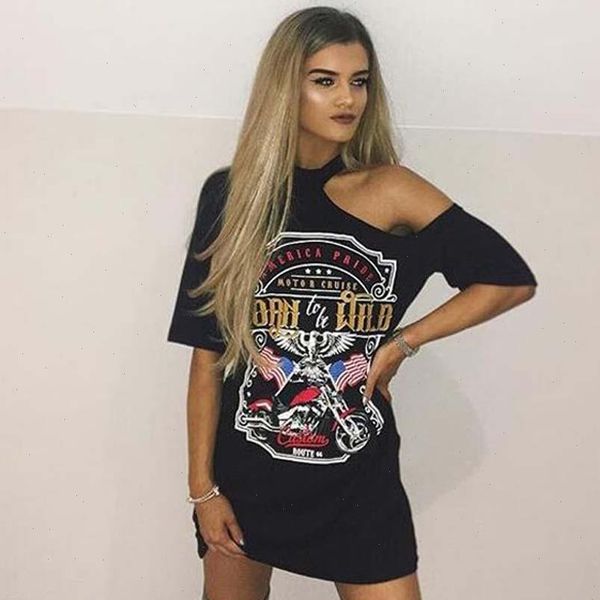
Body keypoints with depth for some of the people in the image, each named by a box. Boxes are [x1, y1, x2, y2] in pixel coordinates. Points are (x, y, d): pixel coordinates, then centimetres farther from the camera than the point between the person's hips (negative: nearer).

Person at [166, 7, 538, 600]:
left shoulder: (389, 192, -6)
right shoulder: (230, 194, -3)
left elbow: (512, 280, -3)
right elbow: (208, 352, -2)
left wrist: (400, 344, -8)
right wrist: (202, 485, -3)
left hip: (358, 477, -1)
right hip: (244, 472, 1)